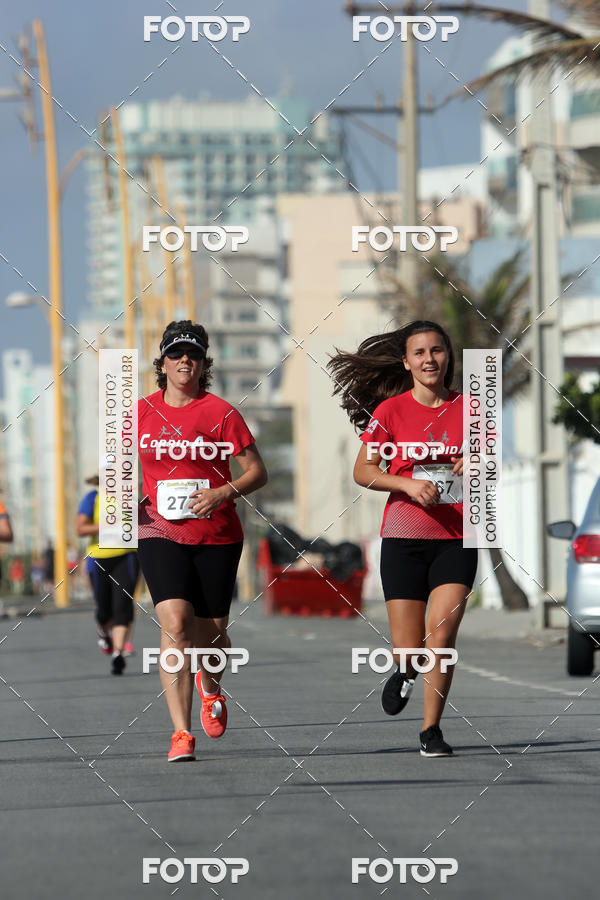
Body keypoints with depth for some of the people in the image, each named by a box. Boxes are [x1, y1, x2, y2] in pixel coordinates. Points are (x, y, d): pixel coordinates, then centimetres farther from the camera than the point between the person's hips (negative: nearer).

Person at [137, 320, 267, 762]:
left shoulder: (220, 412, -2)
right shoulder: (142, 412, 5)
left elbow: (258, 472, 0)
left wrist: (224, 493, -17)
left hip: (217, 536, 0)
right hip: (160, 533, 0)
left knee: (210, 631, 6)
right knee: (175, 623, -19)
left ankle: (211, 686, 44)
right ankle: (182, 733, -20)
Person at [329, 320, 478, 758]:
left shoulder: (468, 408, 5)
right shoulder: (391, 410, 0)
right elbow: (363, 470, 0)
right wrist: (409, 484, -15)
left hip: (456, 540, 1)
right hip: (404, 537, -1)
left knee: (442, 636, -15)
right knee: (410, 651, -1)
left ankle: (432, 729, 0)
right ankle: (405, 673, 36)